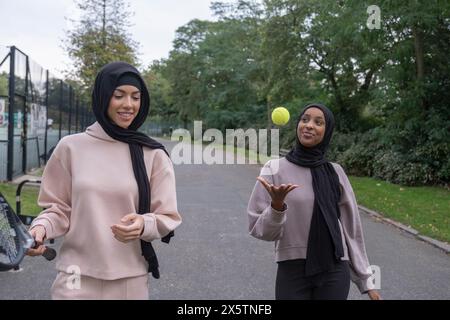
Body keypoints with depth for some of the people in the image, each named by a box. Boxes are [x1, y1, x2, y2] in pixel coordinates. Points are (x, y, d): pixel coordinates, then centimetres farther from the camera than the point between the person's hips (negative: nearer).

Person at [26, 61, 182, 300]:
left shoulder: (153, 155, -2)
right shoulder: (71, 147, -1)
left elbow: (167, 218, 0)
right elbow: (58, 208, 5)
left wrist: (143, 225, -20)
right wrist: (41, 228, -15)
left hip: (131, 280, 1)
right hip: (77, 277, 0)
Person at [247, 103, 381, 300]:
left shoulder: (335, 172, 2)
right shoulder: (275, 169, -6)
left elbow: (351, 228, 7)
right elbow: (260, 231, -6)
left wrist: (366, 280, 8)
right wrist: (277, 205, -25)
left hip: (334, 272, 2)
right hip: (292, 272, -2)